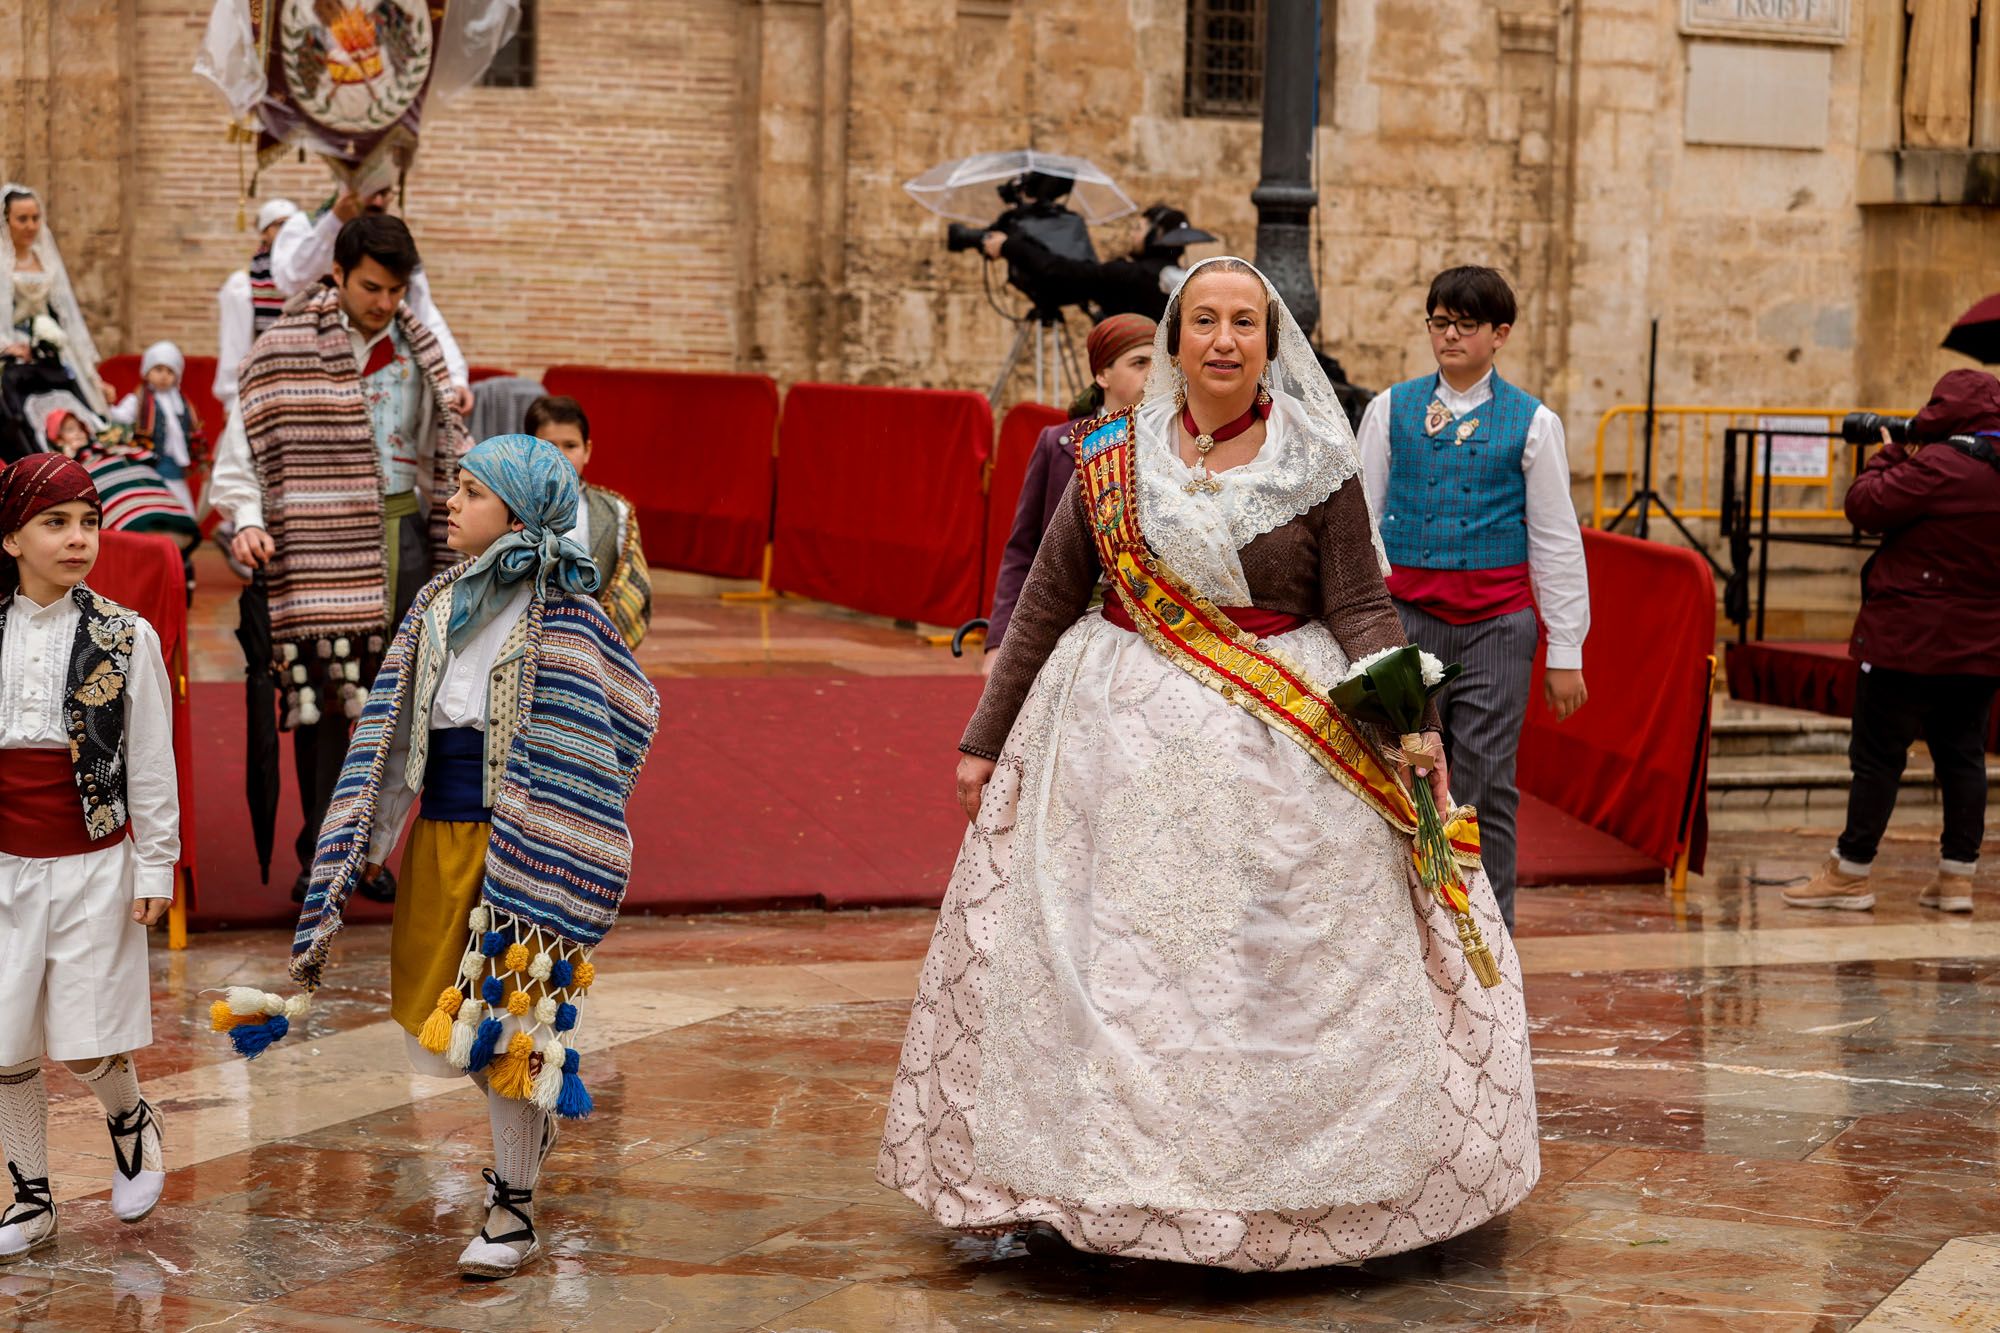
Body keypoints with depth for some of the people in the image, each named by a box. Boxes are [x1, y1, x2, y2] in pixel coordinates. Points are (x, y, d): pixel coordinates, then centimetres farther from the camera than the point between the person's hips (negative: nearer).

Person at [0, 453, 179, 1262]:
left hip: (93, 867, -2)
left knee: (86, 1045, -4)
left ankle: (132, 1124, 28)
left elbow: (152, 763, 0)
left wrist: (155, 867, -2)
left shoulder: (125, 639, -4)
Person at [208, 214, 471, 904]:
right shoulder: (285, 350, -3)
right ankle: (318, 853, 6)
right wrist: (247, 520, -14)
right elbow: (240, 448, -1)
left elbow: (447, 448, 19)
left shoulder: (418, 348, 11)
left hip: (406, 535, 4)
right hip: (323, 543, -4)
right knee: (323, 692, -5)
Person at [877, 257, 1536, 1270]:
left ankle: (1300, 1187, 14)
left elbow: (1362, 610, -1)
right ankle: (1052, 1189, 11)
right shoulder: (1112, 459, 3)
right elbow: (1044, 604, 8)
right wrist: (985, 737, 9)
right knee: (1106, 956, 2)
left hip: (1284, 735, -1)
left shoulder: (1319, 462, 0)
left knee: (1293, 961, 1)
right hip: (1129, 732, 1)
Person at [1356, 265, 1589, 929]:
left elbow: (1556, 541, 6)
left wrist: (1565, 652, 4)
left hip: (1498, 621, -1)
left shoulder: (1532, 422, 4)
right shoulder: (1391, 409, 7)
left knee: (1487, 787, 0)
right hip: (1407, 614, 1)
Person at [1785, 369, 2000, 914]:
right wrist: (1906, 458, 11)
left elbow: (1865, 506, -15)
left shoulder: (1940, 465, -18)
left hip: (1911, 639, -7)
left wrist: (1889, 455, 0)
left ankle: (1852, 873, 4)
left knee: (1878, 754, 0)